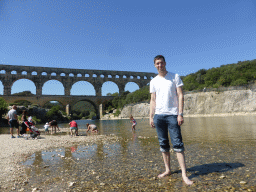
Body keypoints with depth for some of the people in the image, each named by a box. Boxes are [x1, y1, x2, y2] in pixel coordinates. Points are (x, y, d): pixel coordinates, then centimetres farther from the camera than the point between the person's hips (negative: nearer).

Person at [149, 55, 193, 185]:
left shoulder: (175, 77, 4)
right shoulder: (153, 81, 13)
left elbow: (180, 96, -1)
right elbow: (153, 100, 13)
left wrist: (180, 114, -10)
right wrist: (151, 117, 5)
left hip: (172, 114, -3)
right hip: (158, 115, 4)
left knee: (177, 144, -6)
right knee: (163, 144, 8)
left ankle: (184, 174, 0)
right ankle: (167, 170, 20)